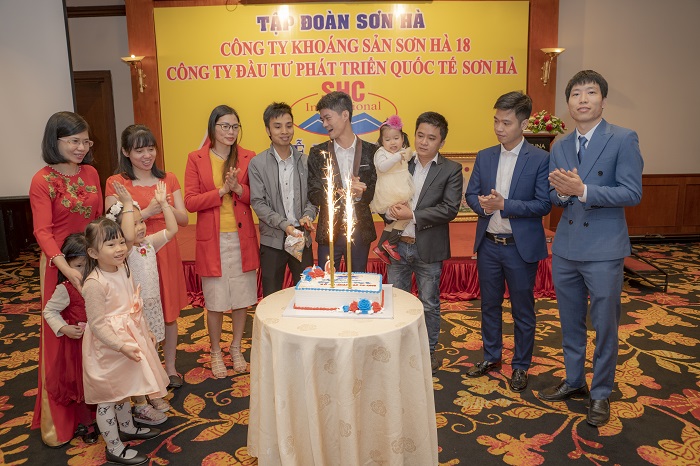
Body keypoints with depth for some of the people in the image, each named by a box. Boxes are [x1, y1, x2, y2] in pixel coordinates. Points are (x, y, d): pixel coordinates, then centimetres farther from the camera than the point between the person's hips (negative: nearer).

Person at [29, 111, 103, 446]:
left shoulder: (91, 173, 5)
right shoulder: (42, 181, -11)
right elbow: (42, 231, -18)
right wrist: (66, 267, -32)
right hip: (60, 266, -5)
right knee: (62, 336, 5)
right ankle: (59, 415, 20)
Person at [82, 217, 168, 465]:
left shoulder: (122, 268, 1)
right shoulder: (94, 284, -26)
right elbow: (97, 325, -24)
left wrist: (146, 332, 19)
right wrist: (122, 346, -29)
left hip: (128, 341, 9)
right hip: (108, 348, -8)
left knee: (123, 389, 26)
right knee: (108, 397, 7)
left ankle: (127, 428, 45)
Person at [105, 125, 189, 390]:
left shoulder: (168, 179, 5)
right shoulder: (116, 183, -5)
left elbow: (184, 219, 1)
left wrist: (165, 207, -18)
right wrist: (146, 212, -22)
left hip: (166, 254, 4)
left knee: (170, 312, 12)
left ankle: (170, 367, 28)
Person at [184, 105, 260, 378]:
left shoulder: (248, 157, 4)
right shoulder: (196, 159, 0)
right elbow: (190, 202, -5)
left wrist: (239, 188, -15)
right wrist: (222, 191, -16)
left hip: (242, 238, 2)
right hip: (212, 240, -1)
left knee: (242, 297, 10)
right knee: (215, 301, 7)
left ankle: (236, 348, 30)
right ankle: (216, 352, 27)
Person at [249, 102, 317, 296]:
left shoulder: (305, 161, 5)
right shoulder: (257, 163, -3)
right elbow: (258, 203, -7)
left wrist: (308, 216, -11)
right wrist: (284, 225, -17)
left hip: (302, 237, 2)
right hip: (273, 239, -2)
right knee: (271, 299, 8)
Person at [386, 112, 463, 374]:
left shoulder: (451, 170, -5)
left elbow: (450, 209, -14)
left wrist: (413, 215, -19)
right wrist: (391, 211, -14)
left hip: (428, 249, -3)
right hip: (398, 245, 3)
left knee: (429, 304, 11)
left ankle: (428, 350, 30)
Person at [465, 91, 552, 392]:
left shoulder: (540, 159, -9)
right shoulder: (484, 157, 5)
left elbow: (544, 204, -14)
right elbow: (471, 194, 6)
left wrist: (503, 205, -22)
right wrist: (483, 205, -16)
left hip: (521, 246, -4)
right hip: (488, 243, 4)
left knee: (523, 310, 9)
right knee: (489, 305, 17)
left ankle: (521, 366, 26)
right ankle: (491, 357, 35)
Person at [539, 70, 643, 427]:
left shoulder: (623, 140, -8)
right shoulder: (559, 147, 9)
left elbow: (632, 193, -15)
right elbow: (554, 198, 10)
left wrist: (582, 190, -24)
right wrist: (562, 192, -13)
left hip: (603, 250, -5)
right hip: (565, 248, 5)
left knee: (605, 326, 7)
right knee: (570, 323, 17)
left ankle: (601, 394, 25)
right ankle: (574, 381, 36)